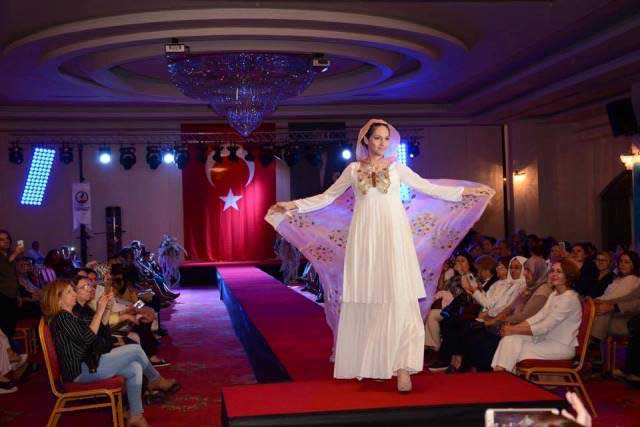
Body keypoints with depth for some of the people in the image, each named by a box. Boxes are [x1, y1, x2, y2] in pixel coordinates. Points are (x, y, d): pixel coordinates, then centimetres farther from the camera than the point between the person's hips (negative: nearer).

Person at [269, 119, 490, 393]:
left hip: (393, 237, -1)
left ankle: (401, 365, -15)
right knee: (365, 298, 0)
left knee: (399, 297, -12)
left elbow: (429, 188, 12)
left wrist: (466, 191, 8)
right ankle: (362, 363, 9)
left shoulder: (396, 168, 11)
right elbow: (327, 197, 14)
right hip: (365, 238, 1)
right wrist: (294, 205, 6)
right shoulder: (353, 170, 11)